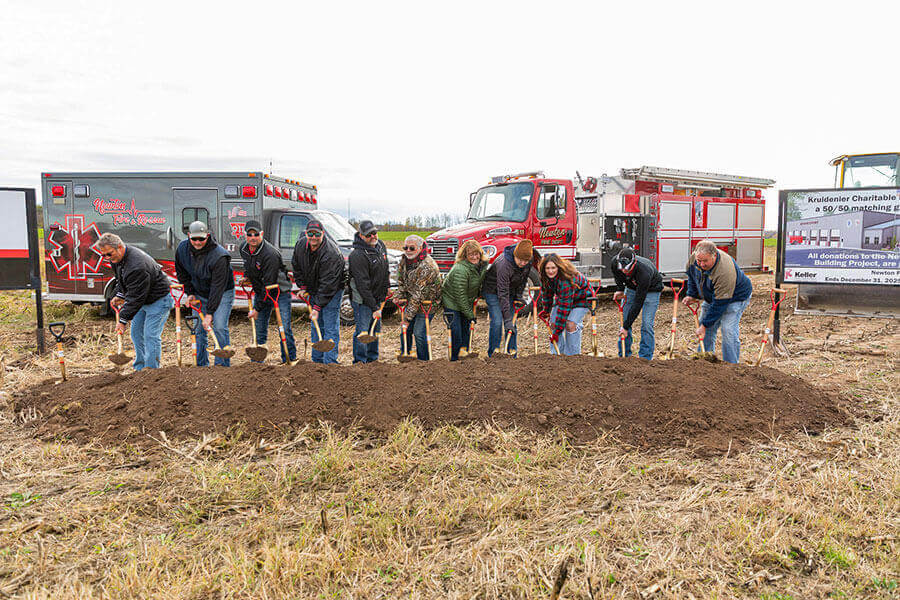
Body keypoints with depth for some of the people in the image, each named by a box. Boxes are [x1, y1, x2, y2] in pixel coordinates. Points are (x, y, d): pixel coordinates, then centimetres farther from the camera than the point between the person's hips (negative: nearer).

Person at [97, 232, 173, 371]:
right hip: (142, 300, 10)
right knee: (136, 333, 9)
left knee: (151, 335, -12)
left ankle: (151, 369, -6)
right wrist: (119, 295, 3)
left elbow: (135, 297, -30)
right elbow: (120, 279, 19)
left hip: (158, 299, -10)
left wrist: (123, 319, -27)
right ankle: (140, 368, 17)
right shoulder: (116, 258, -2)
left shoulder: (137, 266, -33)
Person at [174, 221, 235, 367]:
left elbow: (217, 287, -29)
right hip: (199, 293, 5)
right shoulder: (182, 249, -11)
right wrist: (190, 293, 0)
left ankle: (223, 364, -6)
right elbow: (181, 273, 9)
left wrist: (210, 313, -29)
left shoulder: (219, 256, -30)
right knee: (199, 329, 5)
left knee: (219, 327, -15)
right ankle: (202, 365, 15)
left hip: (222, 293, -5)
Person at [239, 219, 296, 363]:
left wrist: (257, 308, -23)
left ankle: (289, 360, 3)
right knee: (259, 328, 8)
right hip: (260, 292, 7)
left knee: (284, 328, -8)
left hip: (279, 292, -6)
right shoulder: (243, 249, -2)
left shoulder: (270, 254, -27)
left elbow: (269, 285, -27)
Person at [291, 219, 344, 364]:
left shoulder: (331, 253, -29)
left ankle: (330, 361, -6)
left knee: (330, 327, -9)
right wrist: (303, 287, 3)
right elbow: (296, 267, 11)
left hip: (332, 291, -7)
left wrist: (317, 306, -30)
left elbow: (327, 284, -30)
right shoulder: (300, 245, -6)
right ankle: (317, 360, 22)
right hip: (313, 290, 7)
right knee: (315, 326, 12)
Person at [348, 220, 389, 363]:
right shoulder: (358, 255, -25)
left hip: (377, 297, 8)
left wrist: (387, 287, 20)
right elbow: (363, 285, -26)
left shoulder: (380, 245, 1)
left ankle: (372, 359, 30)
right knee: (363, 331, -5)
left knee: (376, 328, 16)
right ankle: (359, 362, 9)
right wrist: (374, 307, -25)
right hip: (362, 299, -8)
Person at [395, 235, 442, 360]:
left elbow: (418, 294, -30)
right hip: (411, 301, 8)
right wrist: (400, 297, -3)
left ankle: (423, 361, 8)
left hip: (428, 302, -8)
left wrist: (408, 316, -27)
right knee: (406, 329, 13)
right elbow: (400, 280, 10)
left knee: (419, 333, -9)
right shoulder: (404, 259, -5)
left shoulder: (427, 266, -30)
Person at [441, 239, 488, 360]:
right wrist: (469, 314, -19)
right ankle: (454, 359, 7)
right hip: (452, 303, -7)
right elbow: (460, 295, -25)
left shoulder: (482, 265, -4)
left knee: (466, 330, 12)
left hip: (467, 304, 7)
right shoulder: (460, 270, -30)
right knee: (456, 332, -7)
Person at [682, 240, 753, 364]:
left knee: (729, 331, -17)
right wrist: (691, 295, 1)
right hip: (711, 296, 7)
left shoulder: (725, 272, -41)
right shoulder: (694, 258, -21)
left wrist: (705, 325, -31)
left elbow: (719, 303, -36)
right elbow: (691, 274, 6)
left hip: (735, 297, -7)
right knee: (707, 330, 7)